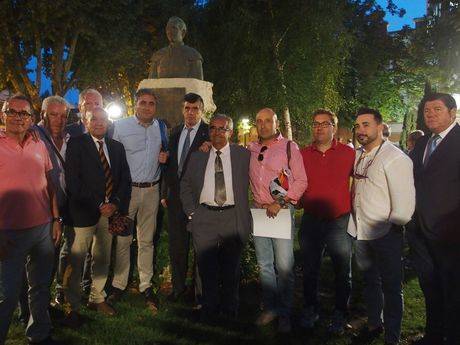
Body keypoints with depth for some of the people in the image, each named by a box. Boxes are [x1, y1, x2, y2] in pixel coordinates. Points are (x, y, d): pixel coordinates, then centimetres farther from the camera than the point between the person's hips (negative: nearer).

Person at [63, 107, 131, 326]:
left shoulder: (117, 147, 13)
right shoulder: (76, 144, -2)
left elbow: (125, 179, 9)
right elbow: (72, 180, -10)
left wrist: (115, 203, -6)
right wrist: (98, 205, -13)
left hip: (110, 210, 5)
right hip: (84, 211, -4)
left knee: (103, 258, 14)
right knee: (77, 260, 0)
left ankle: (97, 298, 30)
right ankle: (72, 306, 16)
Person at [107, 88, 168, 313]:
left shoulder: (161, 127, 9)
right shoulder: (120, 126, -3)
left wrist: (165, 157, -2)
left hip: (151, 190, 3)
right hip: (126, 189, -3)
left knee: (147, 240, 11)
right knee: (122, 239, 2)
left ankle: (146, 286, 20)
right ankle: (118, 285, 17)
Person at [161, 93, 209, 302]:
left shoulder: (209, 133, -6)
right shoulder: (175, 132, 11)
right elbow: (170, 164, 12)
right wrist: (165, 193, 10)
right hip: (176, 196, 5)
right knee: (176, 244, 14)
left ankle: (200, 290, 23)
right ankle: (178, 286, 32)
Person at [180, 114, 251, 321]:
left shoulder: (243, 155, 2)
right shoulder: (197, 156, 8)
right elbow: (185, 185, 14)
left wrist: (243, 213, -1)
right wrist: (191, 211, 4)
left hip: (233, 218, -1)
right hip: (204, 218, 1)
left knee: (231, 267, 11)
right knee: (206, 267, 7)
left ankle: (230, 309, 30)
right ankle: (209, 308, 26)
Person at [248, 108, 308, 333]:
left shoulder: (289, 147, -2)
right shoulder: (250, 149, 10)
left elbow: (301, 181, -4)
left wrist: (281, 203, -14)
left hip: (282, 210, -4)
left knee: (284, 266, -3)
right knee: (264, 264, 12)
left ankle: (285, 313, 15)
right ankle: (270, 307, 27)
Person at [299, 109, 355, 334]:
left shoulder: (349, 153, -3)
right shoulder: (302, 155, 3)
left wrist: (353, 205, -2)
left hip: (339, 222, -1)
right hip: (311, 221, 2)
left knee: (343, 272, 12)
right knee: (310, 269, 14)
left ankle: (340, 314, 30)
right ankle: (310, 309, 33)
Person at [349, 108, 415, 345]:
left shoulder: (395, 158, -15)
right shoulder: (357, 156, 7)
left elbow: (404, 203, -18)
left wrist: (392, 226, -10)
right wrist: (355, 222, 11)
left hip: (385, 235, -7)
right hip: (360, 232, 7)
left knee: (391, 287, 9)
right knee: (370, 281, 22)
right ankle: (374, 324, 41)